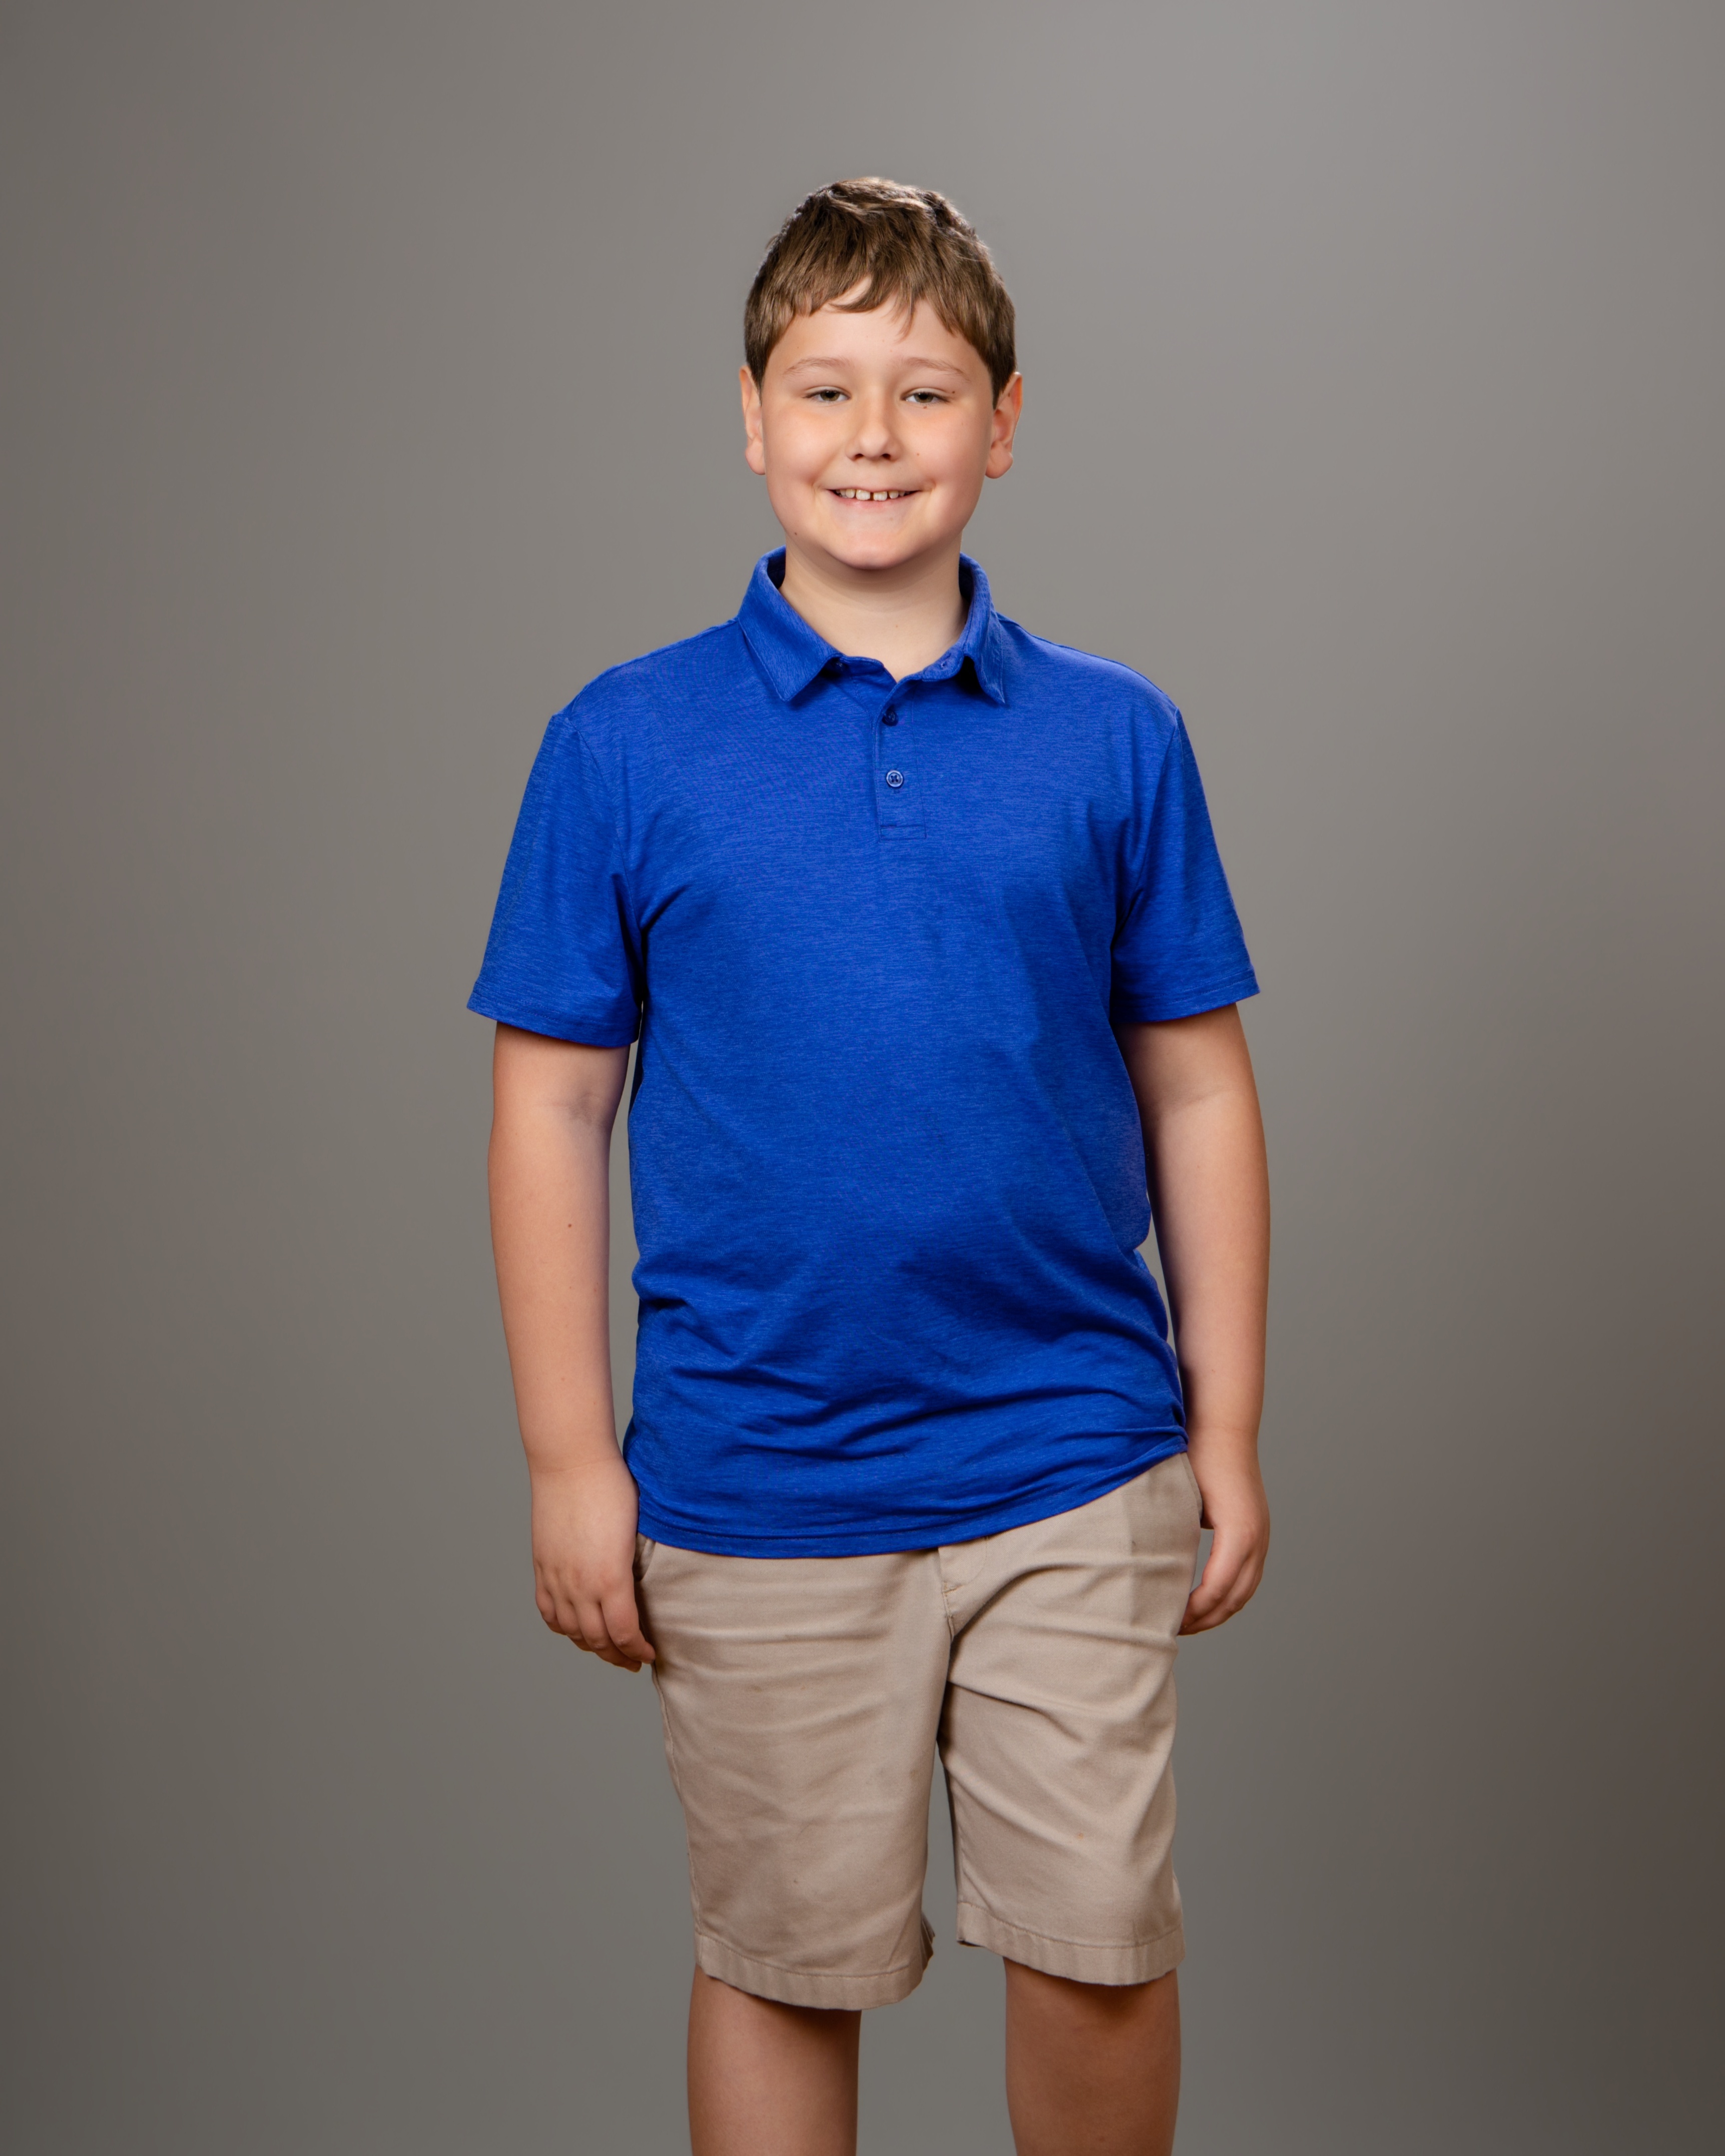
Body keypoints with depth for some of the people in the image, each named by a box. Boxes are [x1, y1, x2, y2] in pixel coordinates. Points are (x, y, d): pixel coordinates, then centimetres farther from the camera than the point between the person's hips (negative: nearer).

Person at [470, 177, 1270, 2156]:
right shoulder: (624, 744, -2)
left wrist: (1228, 1425, 4)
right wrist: (569, 1456, -3)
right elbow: (553, 1109, -1)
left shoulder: (1115, 738, 1)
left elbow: (1195, 1090, 5)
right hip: (755, 1483, 0)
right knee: (787, 1965, 14)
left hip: (1072, 1468, 1)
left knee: (1100, 1947, 8)